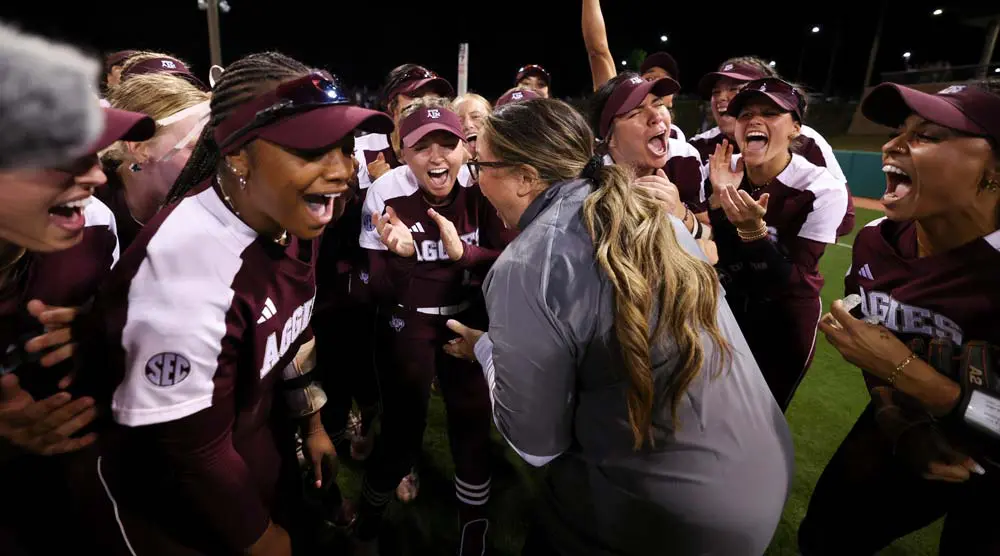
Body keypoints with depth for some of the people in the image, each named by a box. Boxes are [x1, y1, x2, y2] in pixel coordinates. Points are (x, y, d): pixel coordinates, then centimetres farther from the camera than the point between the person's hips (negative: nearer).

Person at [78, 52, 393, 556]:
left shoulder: (291, 219, -12)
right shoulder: (185, 266, -35)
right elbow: (194, 453, -24)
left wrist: (312, 423, 13)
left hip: (263, 446, 6)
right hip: (171, 499, -6)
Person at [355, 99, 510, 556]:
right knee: (402, 434, 2)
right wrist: (400, 253, -32)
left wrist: (463, 252, -27)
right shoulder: (386, 194, -14)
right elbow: (380, 293, -12)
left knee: (475, 427, 5)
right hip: (407, 326, -2)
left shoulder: (483, 188, -11)